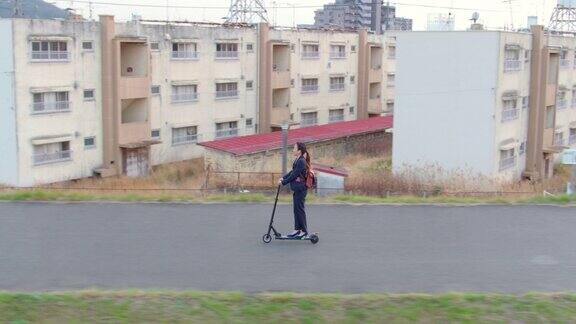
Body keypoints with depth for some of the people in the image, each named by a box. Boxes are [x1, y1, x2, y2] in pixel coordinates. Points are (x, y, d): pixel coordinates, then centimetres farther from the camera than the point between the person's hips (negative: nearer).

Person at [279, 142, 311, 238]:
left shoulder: (301, 161, -18)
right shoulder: (298, 160, 12)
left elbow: (294, 175, -19)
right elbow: (292, 172, 19)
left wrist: (284, 182, -13)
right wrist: (283, 178, 10)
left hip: (300, 189, -10)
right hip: (297, 188, 10)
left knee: (299, 209, -3)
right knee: (296, 209, 13)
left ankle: (304, 231, 5)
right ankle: (297, 229, 21)